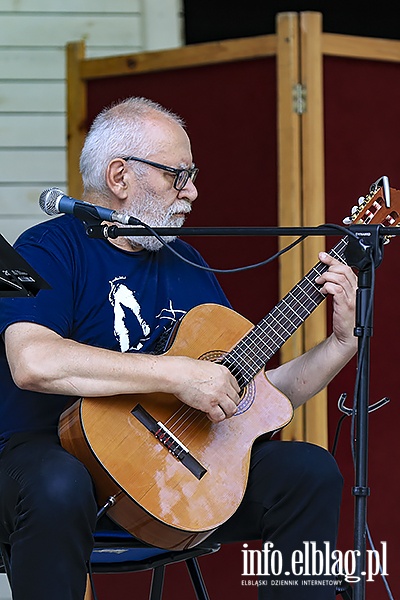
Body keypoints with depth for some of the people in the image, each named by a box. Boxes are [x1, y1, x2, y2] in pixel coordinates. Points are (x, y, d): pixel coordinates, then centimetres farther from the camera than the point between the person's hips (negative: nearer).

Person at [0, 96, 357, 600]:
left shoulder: (186, 264, 17)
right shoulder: (52, 250, -6)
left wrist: (342, 343, 5)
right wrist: (179, 375, -25)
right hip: (54, 450, -6)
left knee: (311, 472, -11)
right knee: (59, 488, -41)